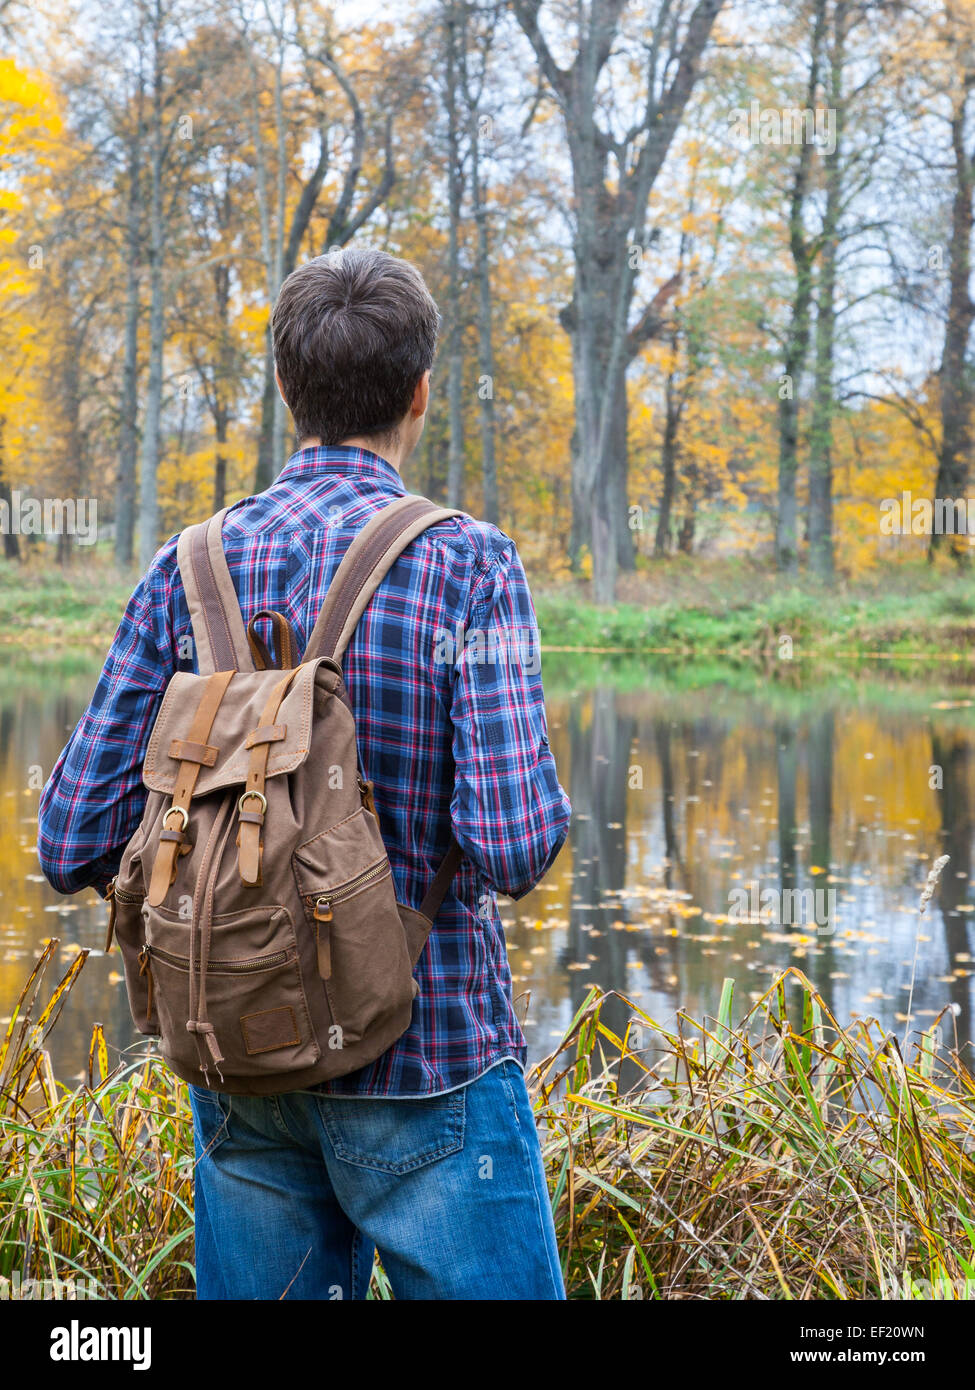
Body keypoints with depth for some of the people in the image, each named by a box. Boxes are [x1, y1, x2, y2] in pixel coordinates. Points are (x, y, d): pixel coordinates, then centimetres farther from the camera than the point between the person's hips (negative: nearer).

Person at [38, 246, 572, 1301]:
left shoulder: (188, 570, -2)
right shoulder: (466, 563, -12)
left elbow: (71, 847, -4)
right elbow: (514, 849, -21)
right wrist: (549, 811, 2)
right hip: (424, 1060, -4)